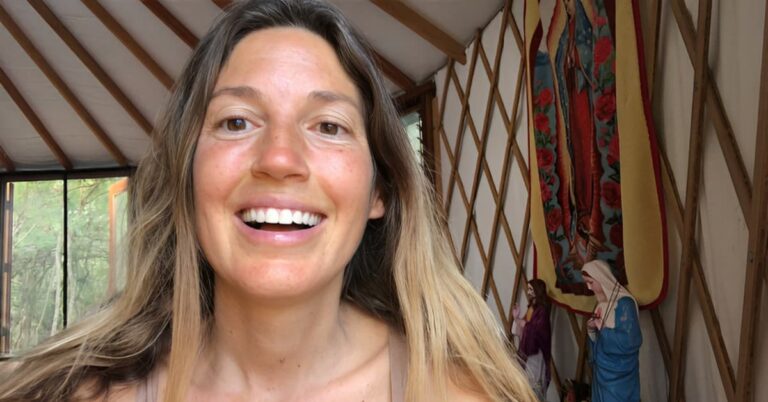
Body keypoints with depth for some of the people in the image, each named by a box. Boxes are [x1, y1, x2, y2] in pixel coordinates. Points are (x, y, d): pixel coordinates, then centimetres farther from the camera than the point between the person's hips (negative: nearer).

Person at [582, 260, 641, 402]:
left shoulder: (624, 303, -16)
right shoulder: (602, 304, 9)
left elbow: (631, 340, -23)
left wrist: (602, 328, -14)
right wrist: (592, 330, -5)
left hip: (618, 374, -8)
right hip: (602, 370, 8)